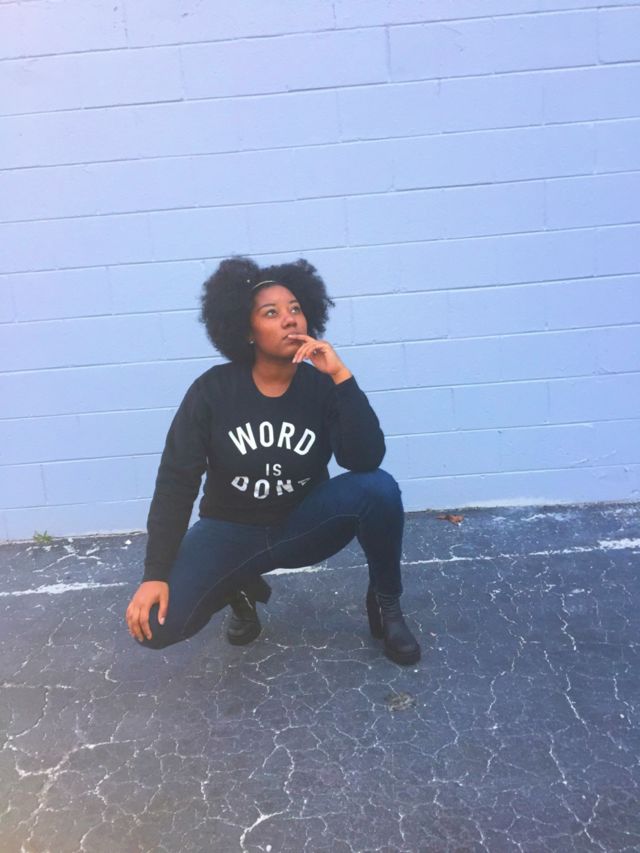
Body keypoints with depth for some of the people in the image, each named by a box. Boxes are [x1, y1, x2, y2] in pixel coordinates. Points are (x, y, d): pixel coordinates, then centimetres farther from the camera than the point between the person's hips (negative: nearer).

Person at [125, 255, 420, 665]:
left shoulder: (323, 387, -12)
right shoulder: (213, 390, -13)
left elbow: (366, 460, -27)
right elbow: (175, 483, -13)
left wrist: (341, 375, -33)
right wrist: (155, 574, -19)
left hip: (303, 525, 0)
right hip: (230, 531, 0)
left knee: (379, 487, -30)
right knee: (155, 624, -22)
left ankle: (385, 603, -3)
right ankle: (240, 588, 12)